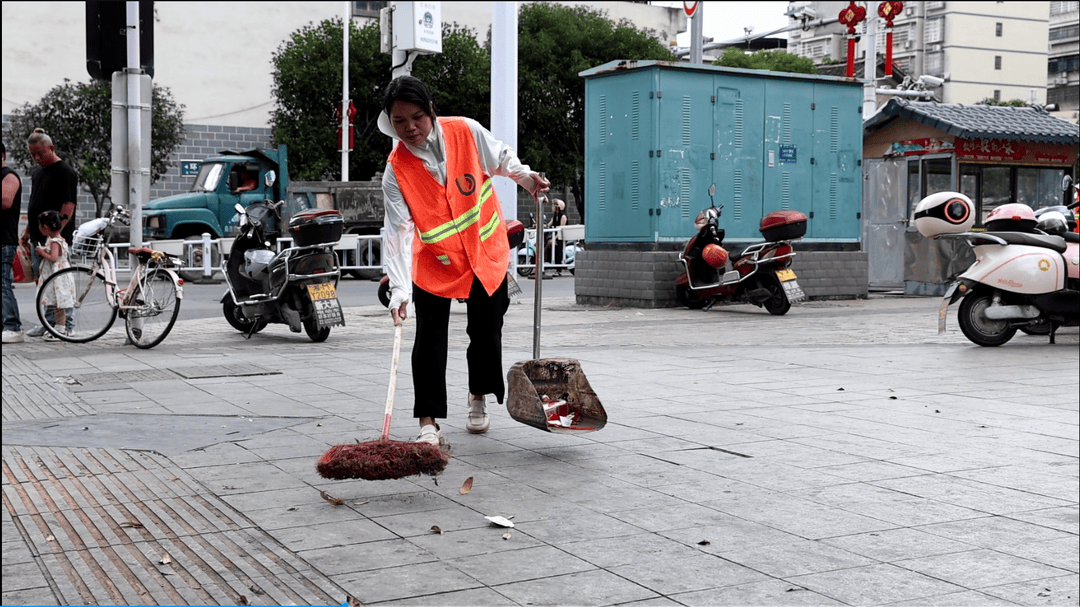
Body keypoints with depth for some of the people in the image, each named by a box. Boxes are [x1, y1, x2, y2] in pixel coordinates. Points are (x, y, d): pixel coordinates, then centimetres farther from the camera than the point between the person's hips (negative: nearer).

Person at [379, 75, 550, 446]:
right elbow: (399, 232, -22)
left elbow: (501, 158, 7)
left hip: (486, 252, 1)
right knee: (429, 341, -8)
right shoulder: (396, 170, -18)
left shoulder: (466, 132, -15)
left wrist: (525, 178, -11)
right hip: (434, 262, -1)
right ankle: (429, 424, -1)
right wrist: (399, 289, -30)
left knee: (485, 333, 8)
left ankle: (478, 400, 34)